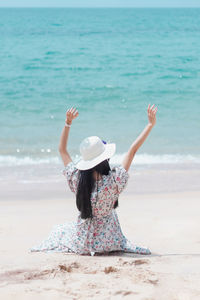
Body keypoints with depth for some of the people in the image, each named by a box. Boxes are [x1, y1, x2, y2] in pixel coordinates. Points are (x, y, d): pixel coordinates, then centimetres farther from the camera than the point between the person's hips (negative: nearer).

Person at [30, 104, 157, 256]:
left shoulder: (77, 179, -18)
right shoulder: (113, 180, -26)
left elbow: (62, 150, -2)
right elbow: (133, 150, -19)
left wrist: (68, 123, -1)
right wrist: (151, 124, -12)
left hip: (81, 242, 3)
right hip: (107, 241, -2)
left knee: (59, 230, 34)